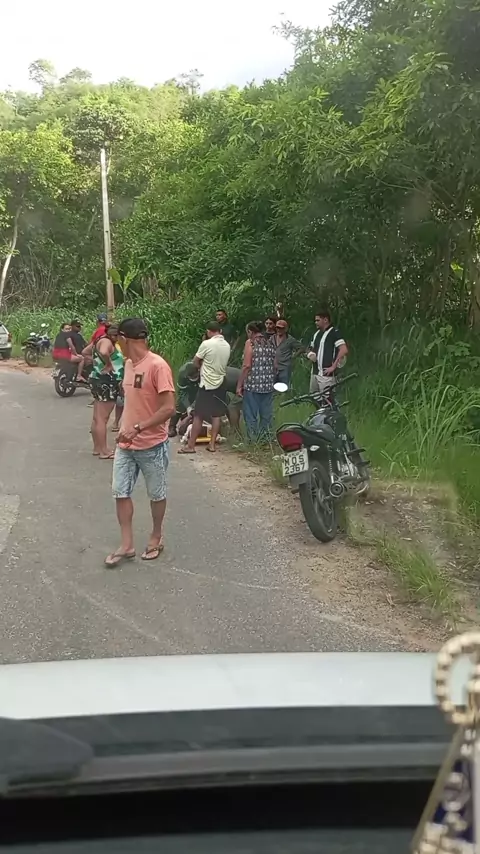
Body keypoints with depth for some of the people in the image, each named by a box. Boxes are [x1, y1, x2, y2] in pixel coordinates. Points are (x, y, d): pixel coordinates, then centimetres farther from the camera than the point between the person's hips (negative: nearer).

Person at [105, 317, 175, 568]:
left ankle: (156, 536, 31)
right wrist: (125, 428, 14)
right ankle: (127, 545, 16)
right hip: (125, 444, 7)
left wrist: (137, 428, -25)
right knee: (120, 492, 6)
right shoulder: (128, 364, 6)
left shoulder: (157, 366, -19)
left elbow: (168, 408, -23)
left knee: (156, 495, 11)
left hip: (152, 445, -7)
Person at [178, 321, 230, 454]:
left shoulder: (206, 344, -15)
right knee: (216, 415, 10)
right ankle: (212, 444, 12)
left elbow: (195, 362, -4)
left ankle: (191, 446, 2)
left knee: (198, 415, -1)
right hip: (220, 383, 6)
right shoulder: (227, 345, 4)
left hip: (207, 384, -6)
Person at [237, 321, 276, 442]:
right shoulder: (271, 343, 12)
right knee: (266, 414, 10)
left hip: (252, 384, -5)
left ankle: (253, 441, 1)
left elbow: (247, 366, -11)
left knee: (251, 415, 1)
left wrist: (239, 385, -8)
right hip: (268, 385, 6)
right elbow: (275, 365, 14)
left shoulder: (250, 342, -5)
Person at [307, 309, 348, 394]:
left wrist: (333, 366, -20)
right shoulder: (317, 333, 16)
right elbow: (311, 349, 28)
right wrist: (310, 355, 3)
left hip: (326, 374, -9)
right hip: (314, 373, 9)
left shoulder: (334, 332, -9)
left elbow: (344, 350, -20)